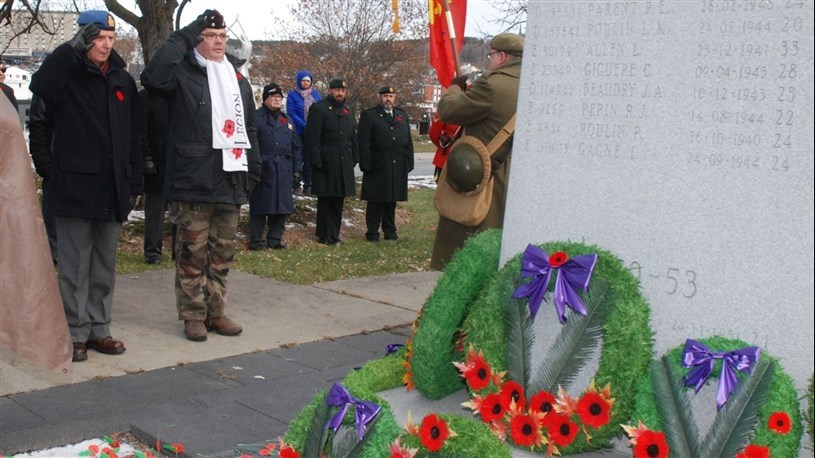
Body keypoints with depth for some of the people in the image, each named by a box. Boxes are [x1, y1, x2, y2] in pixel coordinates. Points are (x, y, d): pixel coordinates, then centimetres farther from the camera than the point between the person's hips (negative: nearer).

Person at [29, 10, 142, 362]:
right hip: (75, 186, -5)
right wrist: (73, 47, -28)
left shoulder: (123, 80, 11)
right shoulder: (68, 74, -3)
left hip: (112, 190, 5)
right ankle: (76, 333, 10)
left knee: (105, 267, 11)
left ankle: (98, 329, 21)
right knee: (75, 267, 1)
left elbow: (134, 138, 13)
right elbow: (40, 86, -27)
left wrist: (134, 183, 10)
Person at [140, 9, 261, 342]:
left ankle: (215, 312, 21)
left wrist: (253, 169, 15)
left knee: (222, 253, 11)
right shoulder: (184, 73, -1)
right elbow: (153, 77, -24)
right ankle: (193, 315, 10)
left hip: (230, 183, 6)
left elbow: (249, 128, 22)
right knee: (192, 252, 0)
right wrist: (184, 36, -18)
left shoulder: (238, 80, 18)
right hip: (192, 183, -6)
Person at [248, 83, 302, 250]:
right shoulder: (256, 117, -2)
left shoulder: (286, 120, 18)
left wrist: (296, 168, 13)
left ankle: (275, 239, 18)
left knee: (281, 205, 8)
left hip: (284, 171, 6)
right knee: (260, 205, -3)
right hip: (263, 169, -6)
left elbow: (296, 146, 19)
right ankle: (256, 241, 4)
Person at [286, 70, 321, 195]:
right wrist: (305, 125, -17)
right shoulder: (292, 95, -2)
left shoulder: (316, 94, 9)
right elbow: (291, 113, -9)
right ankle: (295, 183, 11)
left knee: (310, 159, 4)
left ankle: (307, 185, 11)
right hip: (299, 132, -3)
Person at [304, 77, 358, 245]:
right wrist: (316, 161, -15)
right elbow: (312, 138, -10)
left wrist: (354, 158, 11)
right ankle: (324, 235, 7)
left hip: (344, 164, 6)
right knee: (325, 200, -1)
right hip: (326, 163, -6)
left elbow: (353, 135, 19)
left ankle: (334, 234, 18)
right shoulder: (319, 109, -6)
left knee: (339, 199, 10)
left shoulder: (348, 109, 15)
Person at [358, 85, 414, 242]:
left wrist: (409, 163, 7)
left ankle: (390, 231, 20)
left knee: (392, 200, 10)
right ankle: (372, 232, 8)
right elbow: (363, 142, -5)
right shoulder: (369, 115, 1)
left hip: (397, 168, 4)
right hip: (377, 168, -4)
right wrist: (366, 164, -12)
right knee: (375, 201, 1)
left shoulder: (403, 116, 16)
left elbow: (408, 142, 16)